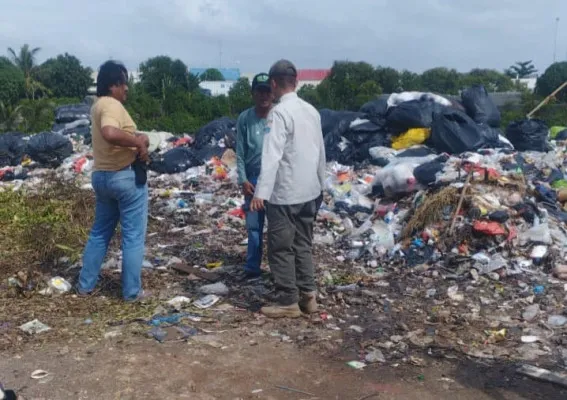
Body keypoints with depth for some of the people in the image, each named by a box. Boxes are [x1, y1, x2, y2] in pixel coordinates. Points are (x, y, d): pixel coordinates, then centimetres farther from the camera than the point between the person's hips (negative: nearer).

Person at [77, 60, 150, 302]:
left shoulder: (98, 106, 13)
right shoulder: (112, 105, -17)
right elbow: (110, 134, -38)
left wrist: (137, 137, 2)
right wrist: (139, 142, -25)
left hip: (101, 176, 9)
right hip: (126, 177, -9)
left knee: (100, 232, 19)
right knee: (133, 236, 3)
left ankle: (85, 285, 27)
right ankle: (132, 291, 11)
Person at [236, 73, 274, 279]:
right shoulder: (245, 119, -1)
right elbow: (240, 153, 3)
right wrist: (243, 180, -3)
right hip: (254, 179, 2)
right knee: (254, 226, 9)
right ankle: (252, 267, 19)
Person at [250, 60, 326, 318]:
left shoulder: (280, 112, -16)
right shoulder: (312, 110, 8)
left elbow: (272, 154, -25)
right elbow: (321, 152, 15)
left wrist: (261, 192, -29)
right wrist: (321, 183, 25)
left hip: (285, 194, -8)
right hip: (309, 191, 8)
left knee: (281, 248, 3)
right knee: (303, 245, 16)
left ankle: (288, 302, 11)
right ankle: (308, 296, 22)